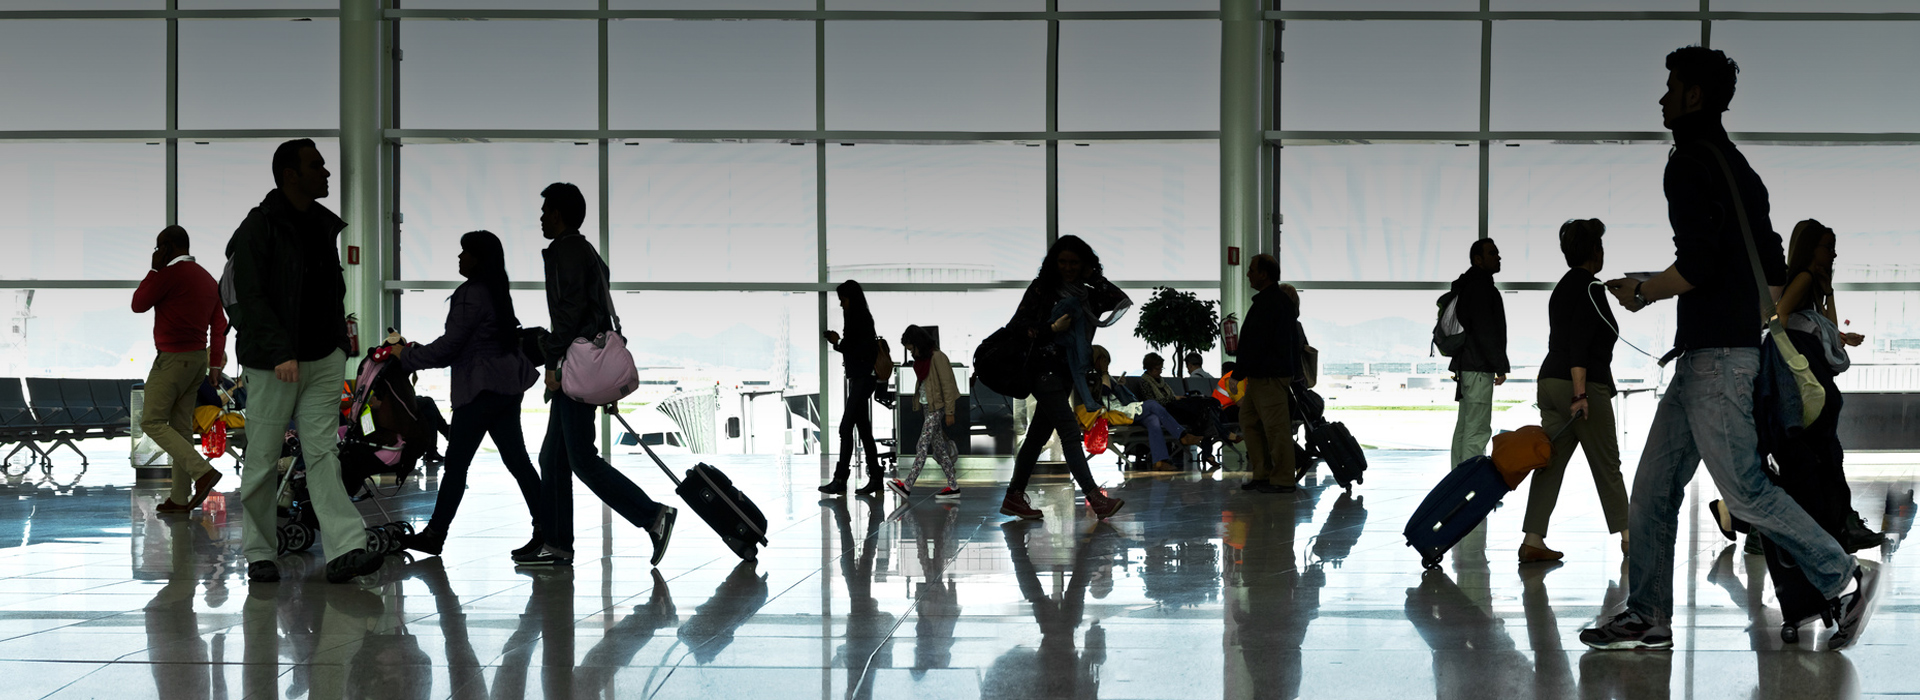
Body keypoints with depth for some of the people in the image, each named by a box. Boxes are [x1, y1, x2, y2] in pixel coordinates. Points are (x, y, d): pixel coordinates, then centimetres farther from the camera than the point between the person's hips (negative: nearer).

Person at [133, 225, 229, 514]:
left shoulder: (170, 273, -12)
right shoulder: (208, 279, 15)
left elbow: (138, 304, -6)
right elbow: (219, 325, 15)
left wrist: (155, 268, 0)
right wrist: (215, 364, 16)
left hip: (173, 358, -9)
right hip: (199, 358, 9)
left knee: (152, 421, -5)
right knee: (181, 426, 9)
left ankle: (202, 471, -20)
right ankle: (180, 498, 8)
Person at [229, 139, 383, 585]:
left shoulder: (325, 225, 13)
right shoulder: (259, 227, -9)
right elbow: (250, 297, -15)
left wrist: (338, 345, 15)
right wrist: (281, 354, -22)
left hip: (324, 361, 6)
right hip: (274, 362, -6)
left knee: (322, 452, -2)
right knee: (264, 458, 3)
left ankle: (345, 550, -12)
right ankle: (259, 553, 14)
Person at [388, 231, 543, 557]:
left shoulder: (471, 294, -14)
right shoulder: (497, 292, 16)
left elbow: (450, 345, -15)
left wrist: (407, 356, -4)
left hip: (482, 389, -10)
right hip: (506, 386, 10)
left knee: (456, 461, -3)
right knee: (516, 460, 6)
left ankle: (434, 535, 3)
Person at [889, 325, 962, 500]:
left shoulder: (937, 357, -14)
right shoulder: (921, 359, 13)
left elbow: (947, 385, -15)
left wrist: (949, 412, -16)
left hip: (936, 408, -9)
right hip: (926, 407, 9)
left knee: (923, 445, -11)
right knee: (938, 447, 8)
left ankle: (907, 485, -16)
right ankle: (953, 486, 10)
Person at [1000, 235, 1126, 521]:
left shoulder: (1088, 294, 12)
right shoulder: (1042, 288, -3)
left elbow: (1120, 302, 0)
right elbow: (1018, 325, -7)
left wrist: (1097, 280, -5)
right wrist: (1052, 329, -17)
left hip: (1067, 373, 7)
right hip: (1044, 368, -7)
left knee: (1039, 434, 9)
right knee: (1069, 430, -13)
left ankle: (1013, 497, 15)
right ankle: (1095, 498, -20)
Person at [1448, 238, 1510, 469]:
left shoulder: (1467, 286, 21)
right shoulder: (1480, 286, -12)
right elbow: (1485, 330, -19)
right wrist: (1500, 366, -15)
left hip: (1465, 365, 11)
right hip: (1479, 368, -11)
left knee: (1464, 427, 13)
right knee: (1478, 429, -12)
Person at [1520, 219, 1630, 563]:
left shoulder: (1563, 287, 18)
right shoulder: (1590, 289, -10)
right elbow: (1579, 345, -19)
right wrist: (1579, 393, -24)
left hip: (1550, 381, 8)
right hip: (1584, 385, -8)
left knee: (1551, 462, 2)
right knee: (1606, 464, 4)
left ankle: (1532, 541, -7)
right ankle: (1627, 535, 15)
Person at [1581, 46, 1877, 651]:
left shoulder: (1690, 163, -11)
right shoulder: (1738, 167, 20)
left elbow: (1697, 264, -21)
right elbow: (1775, 271, 21)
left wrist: (1640, 294, -6)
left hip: (1716, 355, -10)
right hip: (1706, 356, 10)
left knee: (1742, 488, -8)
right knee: (1654, 486, 8)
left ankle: (1844, 580, -1)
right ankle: (1647, 617, 8)